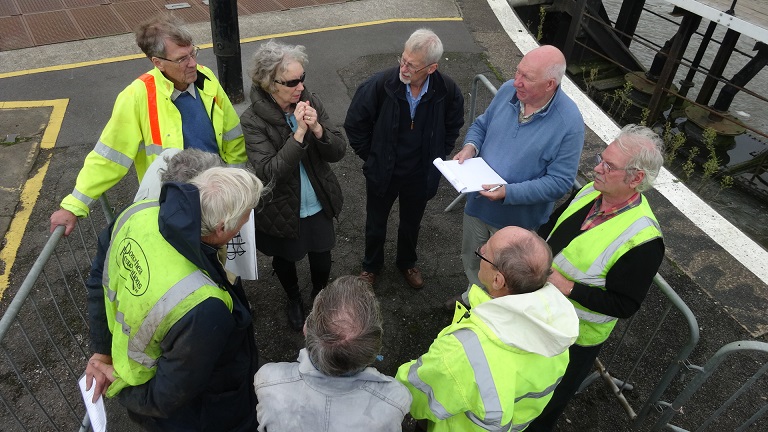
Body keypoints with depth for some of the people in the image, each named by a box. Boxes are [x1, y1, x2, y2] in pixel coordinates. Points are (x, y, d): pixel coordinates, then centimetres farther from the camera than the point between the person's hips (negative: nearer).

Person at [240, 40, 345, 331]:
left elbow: (338, 152, -12)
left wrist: (318, 129, -32)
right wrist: (299, 133, -38)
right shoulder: (253, 120, -23)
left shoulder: (311, 102, -12)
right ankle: (293, 299, 56)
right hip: (281, 210, -2)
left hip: (318, 205, 3)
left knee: (321, 259, 19)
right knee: (284, 260, 23)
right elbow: (269, 172, -30)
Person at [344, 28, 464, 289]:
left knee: (411, 224, 25)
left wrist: (437, 157, 2)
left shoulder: (447, 91, -19)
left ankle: (407, 262, 54)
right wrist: (371, 157, -5)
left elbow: (453, 126, 3)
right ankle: (371, 265, 49)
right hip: (382, 172, -1)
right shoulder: (380, 84, -25)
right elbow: (354, 124, -10)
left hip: (420, 175, 1)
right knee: (375, 224, 20)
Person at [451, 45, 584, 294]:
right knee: (471, 261, 28)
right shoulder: (508, 90, -11)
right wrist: (470, 146, -16)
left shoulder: (569, 123, -26)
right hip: (478, 203, 5)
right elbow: (481, 125, 6)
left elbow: (559, 182, -23)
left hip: (517, 218, -5)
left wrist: (508, 193, -32)